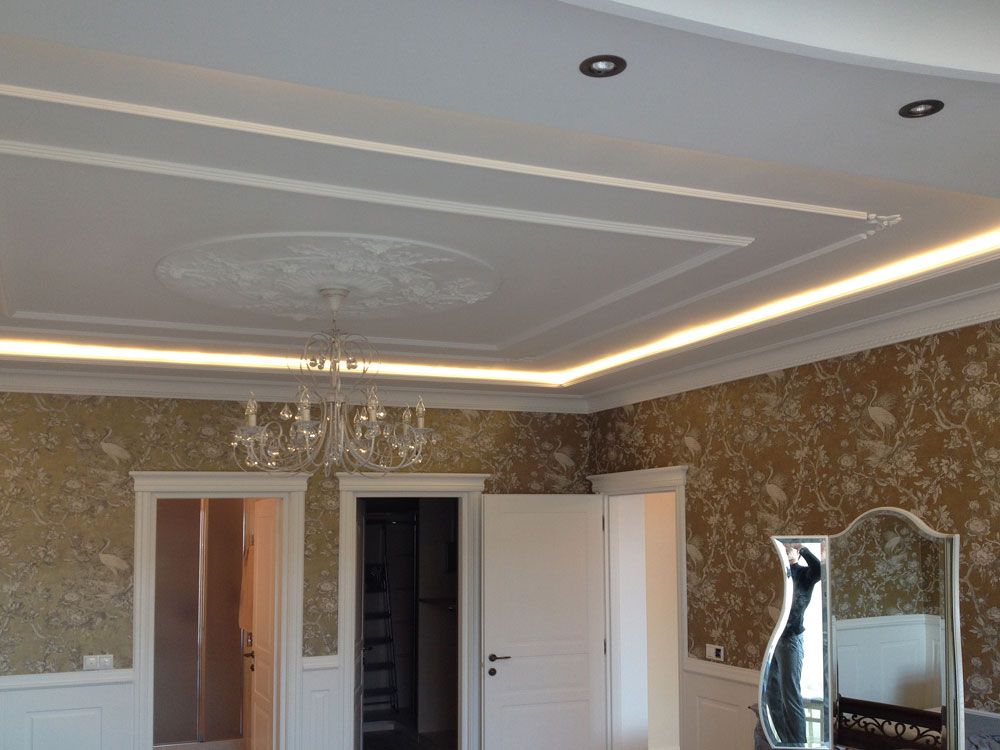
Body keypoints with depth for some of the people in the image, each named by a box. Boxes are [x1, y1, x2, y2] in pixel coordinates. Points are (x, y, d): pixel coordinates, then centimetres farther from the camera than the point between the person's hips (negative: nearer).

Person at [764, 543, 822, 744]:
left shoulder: (803, 573, -2)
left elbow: (819, 569, -23)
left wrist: (801, 548, -18)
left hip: (789, 638, -6)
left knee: (790, 695, -5)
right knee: (772, 694, 11)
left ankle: (797, 743, 3)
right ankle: (784, 741, 22)